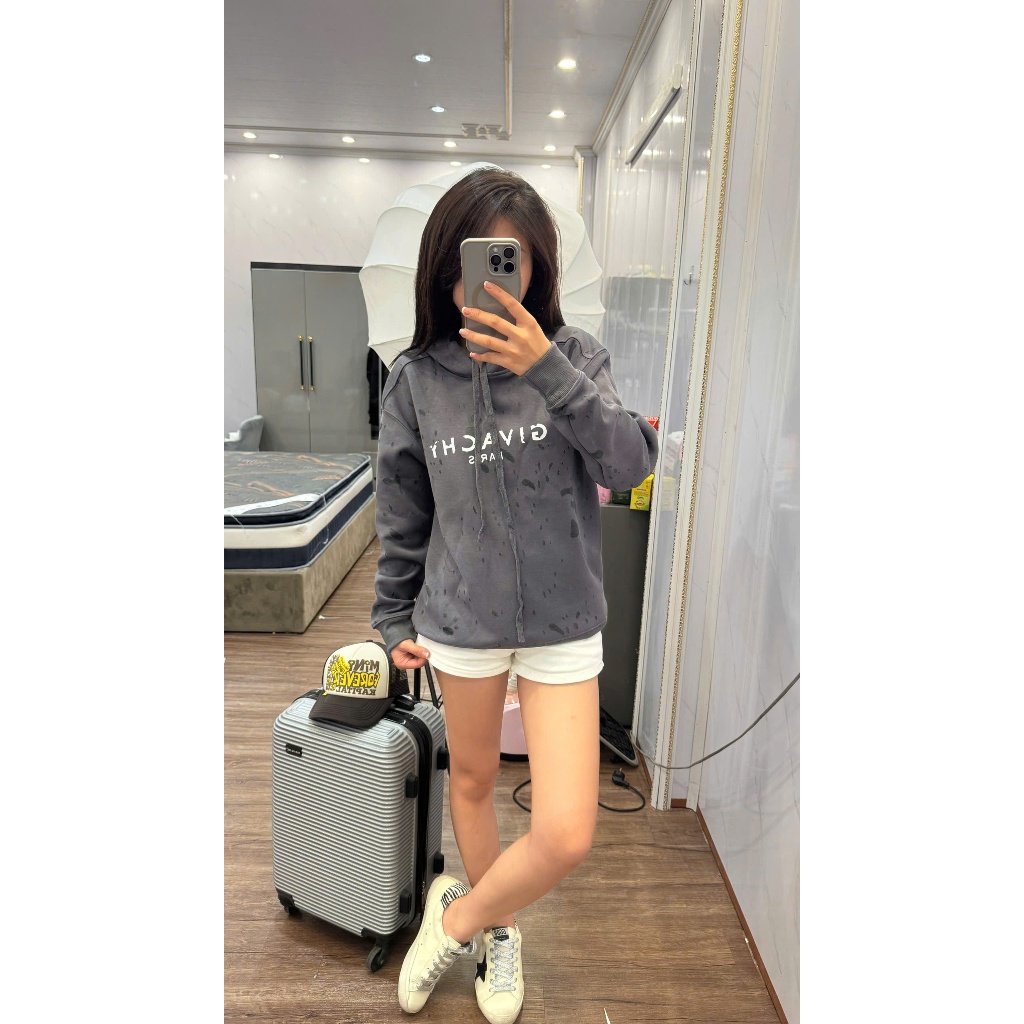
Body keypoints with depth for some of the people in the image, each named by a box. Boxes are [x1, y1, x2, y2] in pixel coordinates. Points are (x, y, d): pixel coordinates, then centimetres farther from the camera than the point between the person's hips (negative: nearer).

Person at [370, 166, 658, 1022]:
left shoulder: (572, 355, -6)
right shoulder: (416, 377, -4)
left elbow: (632, 462, -18)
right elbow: (403, 517, 4)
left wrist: (548, 370, -28)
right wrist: (395, 619, 9)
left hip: (562, 621, -1)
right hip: (461, 617, 1)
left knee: (567, 835, -2)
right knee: (471, 780, 20)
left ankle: (457, 916, 29)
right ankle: (495, 929, 50)